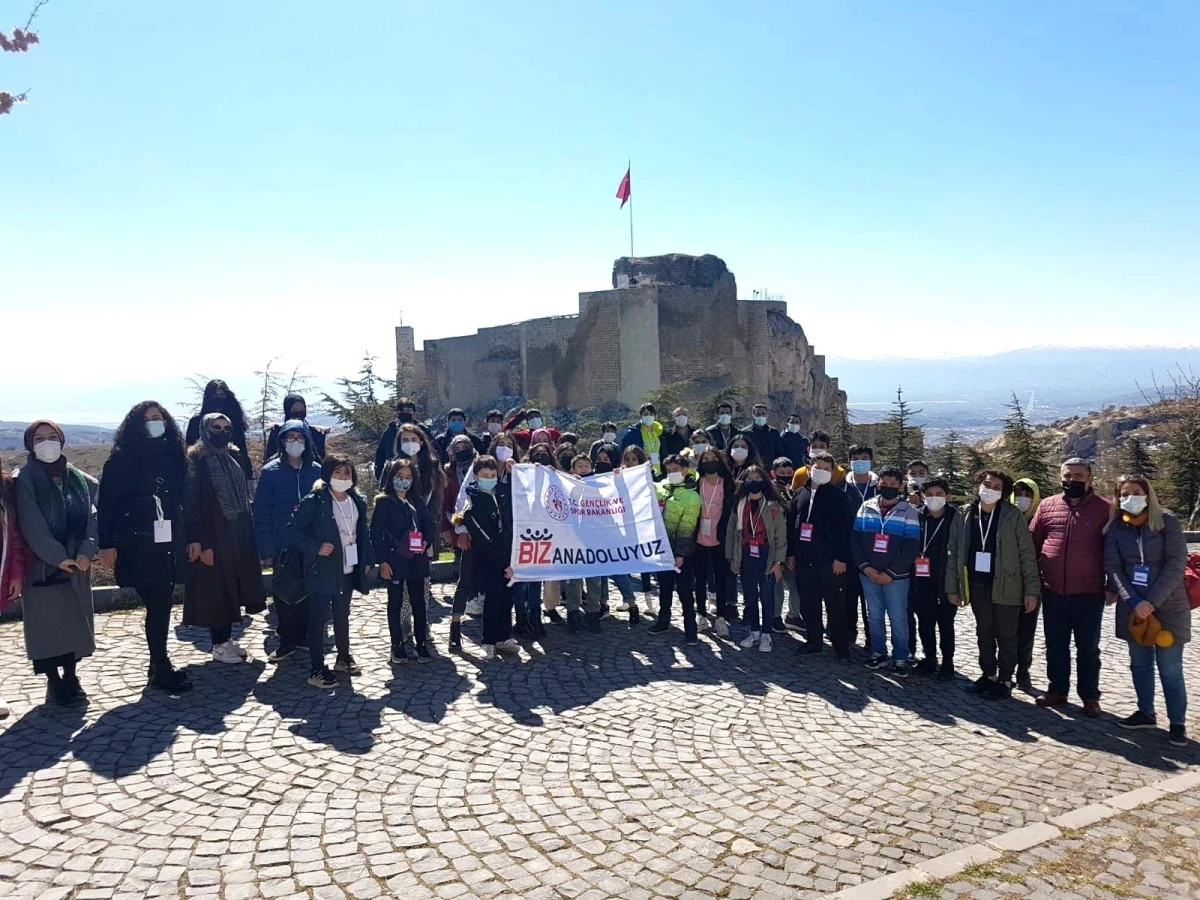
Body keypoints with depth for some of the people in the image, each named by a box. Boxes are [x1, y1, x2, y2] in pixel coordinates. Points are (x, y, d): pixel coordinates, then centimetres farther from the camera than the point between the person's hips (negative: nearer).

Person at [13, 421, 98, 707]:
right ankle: (54, 683, 11)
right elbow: (32, 526, -13)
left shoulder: (81, 480, 7)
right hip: (42, 566, -4)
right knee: (46, 624, 1)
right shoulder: (23, 481, -6)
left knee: (75, 621, 9)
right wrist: (57, 557, -18)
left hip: (77, 565, 4)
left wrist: (87, 551, -14)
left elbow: (92, 517, 1)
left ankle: (71, 677, 22)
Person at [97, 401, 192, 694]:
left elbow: (183, 501, 13)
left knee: (163, 605, 9)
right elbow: (107, 504, -6)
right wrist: (107, 544, -12)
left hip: (169, 544, 5)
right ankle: (161, 670, 6)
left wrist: (190, 539, 11)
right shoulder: (121, 460, -3)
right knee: (157, 606, -6)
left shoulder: (173, 457, 11)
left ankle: (159, 663, 23)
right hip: (139, 546, -5)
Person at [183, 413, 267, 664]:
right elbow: (191, 504, -15)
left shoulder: (234, 457, 11)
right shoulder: (196, 461, -10)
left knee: (233, 587, 12)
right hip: (213, 536, -7)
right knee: (216, 590, 1)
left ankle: (228, 638, 23)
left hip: (239, 534, 7)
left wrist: (249, 533, 10)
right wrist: (200, 542, -21)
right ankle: (219, 645, 10)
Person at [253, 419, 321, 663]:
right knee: (284, 595, 5)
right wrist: (266, 550, -11)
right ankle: (287, 640, 17)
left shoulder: (317, 471, 1)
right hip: (283, 546, -2)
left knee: (308, 592, 10)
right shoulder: (270, 471, -4)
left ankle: (303, 635, 25)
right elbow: (261, 513, -6)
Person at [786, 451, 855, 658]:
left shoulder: (839, 496, -4)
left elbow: (845, 529, -8)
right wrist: (791, 553, 10)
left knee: (835, 606, 1)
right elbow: (791, 524, 13)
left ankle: (841, 646, 9)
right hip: (804, 560, 5)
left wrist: (841, 558, -13)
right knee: (808, 604, 11)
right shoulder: (800, 494, 11)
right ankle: (814, 640, 24)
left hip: (830, 561, -5)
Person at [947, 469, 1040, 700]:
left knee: (1006, 636, 7)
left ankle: (1005, 680, 19)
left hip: (1005, 586, -3)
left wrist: (1031, 590, -9)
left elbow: (1027, 554, -5)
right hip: (977, 586, 3)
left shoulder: (1012, 515, -6)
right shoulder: (965, 515, 3)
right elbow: (953, 553, 5)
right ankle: (988, 674, 28)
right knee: (984, 634, 15)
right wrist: (952, 587, 3)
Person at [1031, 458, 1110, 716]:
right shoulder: (1047, 506, 4)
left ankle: (1090, 696, 19)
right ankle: (1057, 690, 26)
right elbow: (1032, 543, 9)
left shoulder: (1104, 509, -3)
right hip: (1053, 592, 3)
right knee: (1055, 645, 13)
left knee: (1088, 648, 9)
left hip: (1089, 593, -3)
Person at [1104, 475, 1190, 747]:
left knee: (1170, 669, 0)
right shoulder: (1115, 528, 3)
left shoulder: (1167, 523, -5)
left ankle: (1178, 722, 12)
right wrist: (1134, 602, -15)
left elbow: (1176, 565, -11)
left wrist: (1151, 602, -17)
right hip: (1132, 608, 3)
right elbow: (1113, 568, -2)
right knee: (1139, 664, 12)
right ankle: (1145, 713, 26)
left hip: (1168, 607, -3)